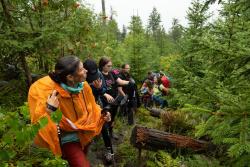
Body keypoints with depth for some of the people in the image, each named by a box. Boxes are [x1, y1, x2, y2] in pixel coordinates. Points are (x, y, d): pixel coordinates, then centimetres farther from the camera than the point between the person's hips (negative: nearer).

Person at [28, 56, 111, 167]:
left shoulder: (84, 86, -15)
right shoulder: (52, 94, -32)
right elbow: (41, 126, -31)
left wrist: (102, 115, -12)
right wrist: (49, 110, -47)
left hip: (85, 134, 6)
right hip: (69, 140, -5)